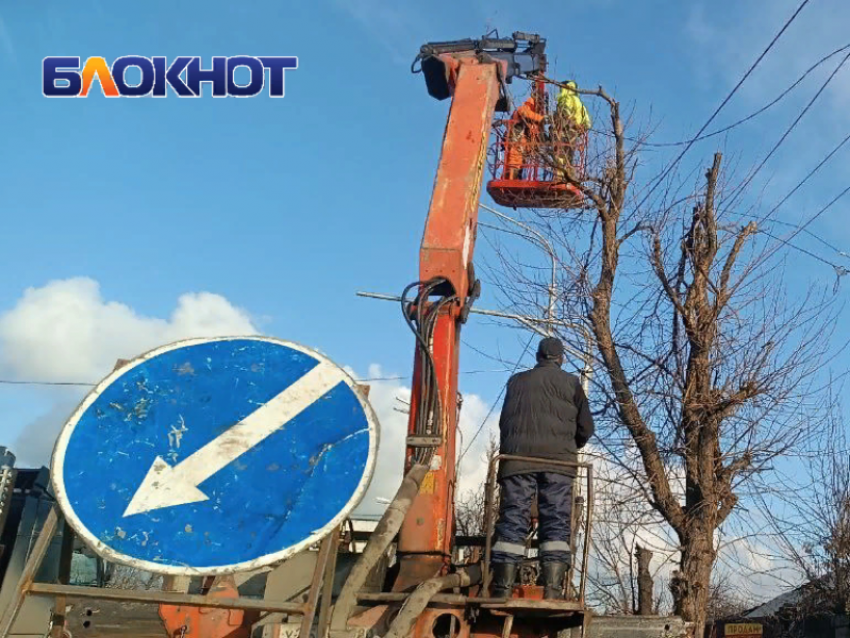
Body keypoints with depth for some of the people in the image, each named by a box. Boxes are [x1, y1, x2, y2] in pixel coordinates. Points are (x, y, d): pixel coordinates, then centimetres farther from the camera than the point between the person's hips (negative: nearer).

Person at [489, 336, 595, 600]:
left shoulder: (516, 381, 19)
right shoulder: (570, 382, 12)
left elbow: (504, 422, 22)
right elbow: (586, 427, 10)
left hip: (517, 457, 2)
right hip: (557, 459, -2)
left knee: (512, 519, -2)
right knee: (556, 523, -2)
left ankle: (502, 591, -10)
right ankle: (552, 591, -13)